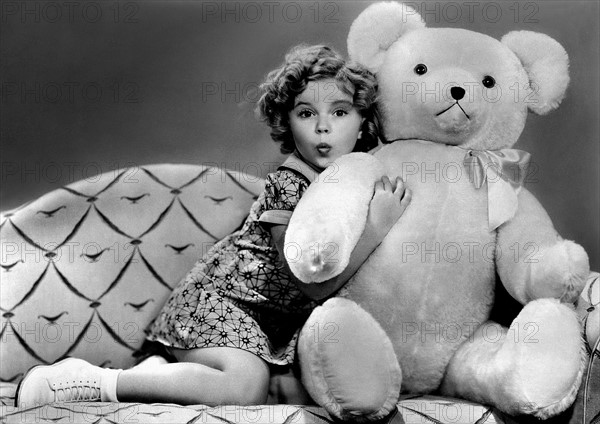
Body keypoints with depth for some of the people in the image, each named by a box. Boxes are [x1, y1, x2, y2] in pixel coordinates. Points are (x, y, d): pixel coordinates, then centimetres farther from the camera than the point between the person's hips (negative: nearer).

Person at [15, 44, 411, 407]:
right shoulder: (288, 185, -22)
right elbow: (316, 285, -27)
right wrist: (377, 227, -29)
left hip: (273, 318, 9)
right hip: (218, 294, -9)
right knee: (247, 388, -29)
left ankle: (165, 370, -3)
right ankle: (88, 380, -23)